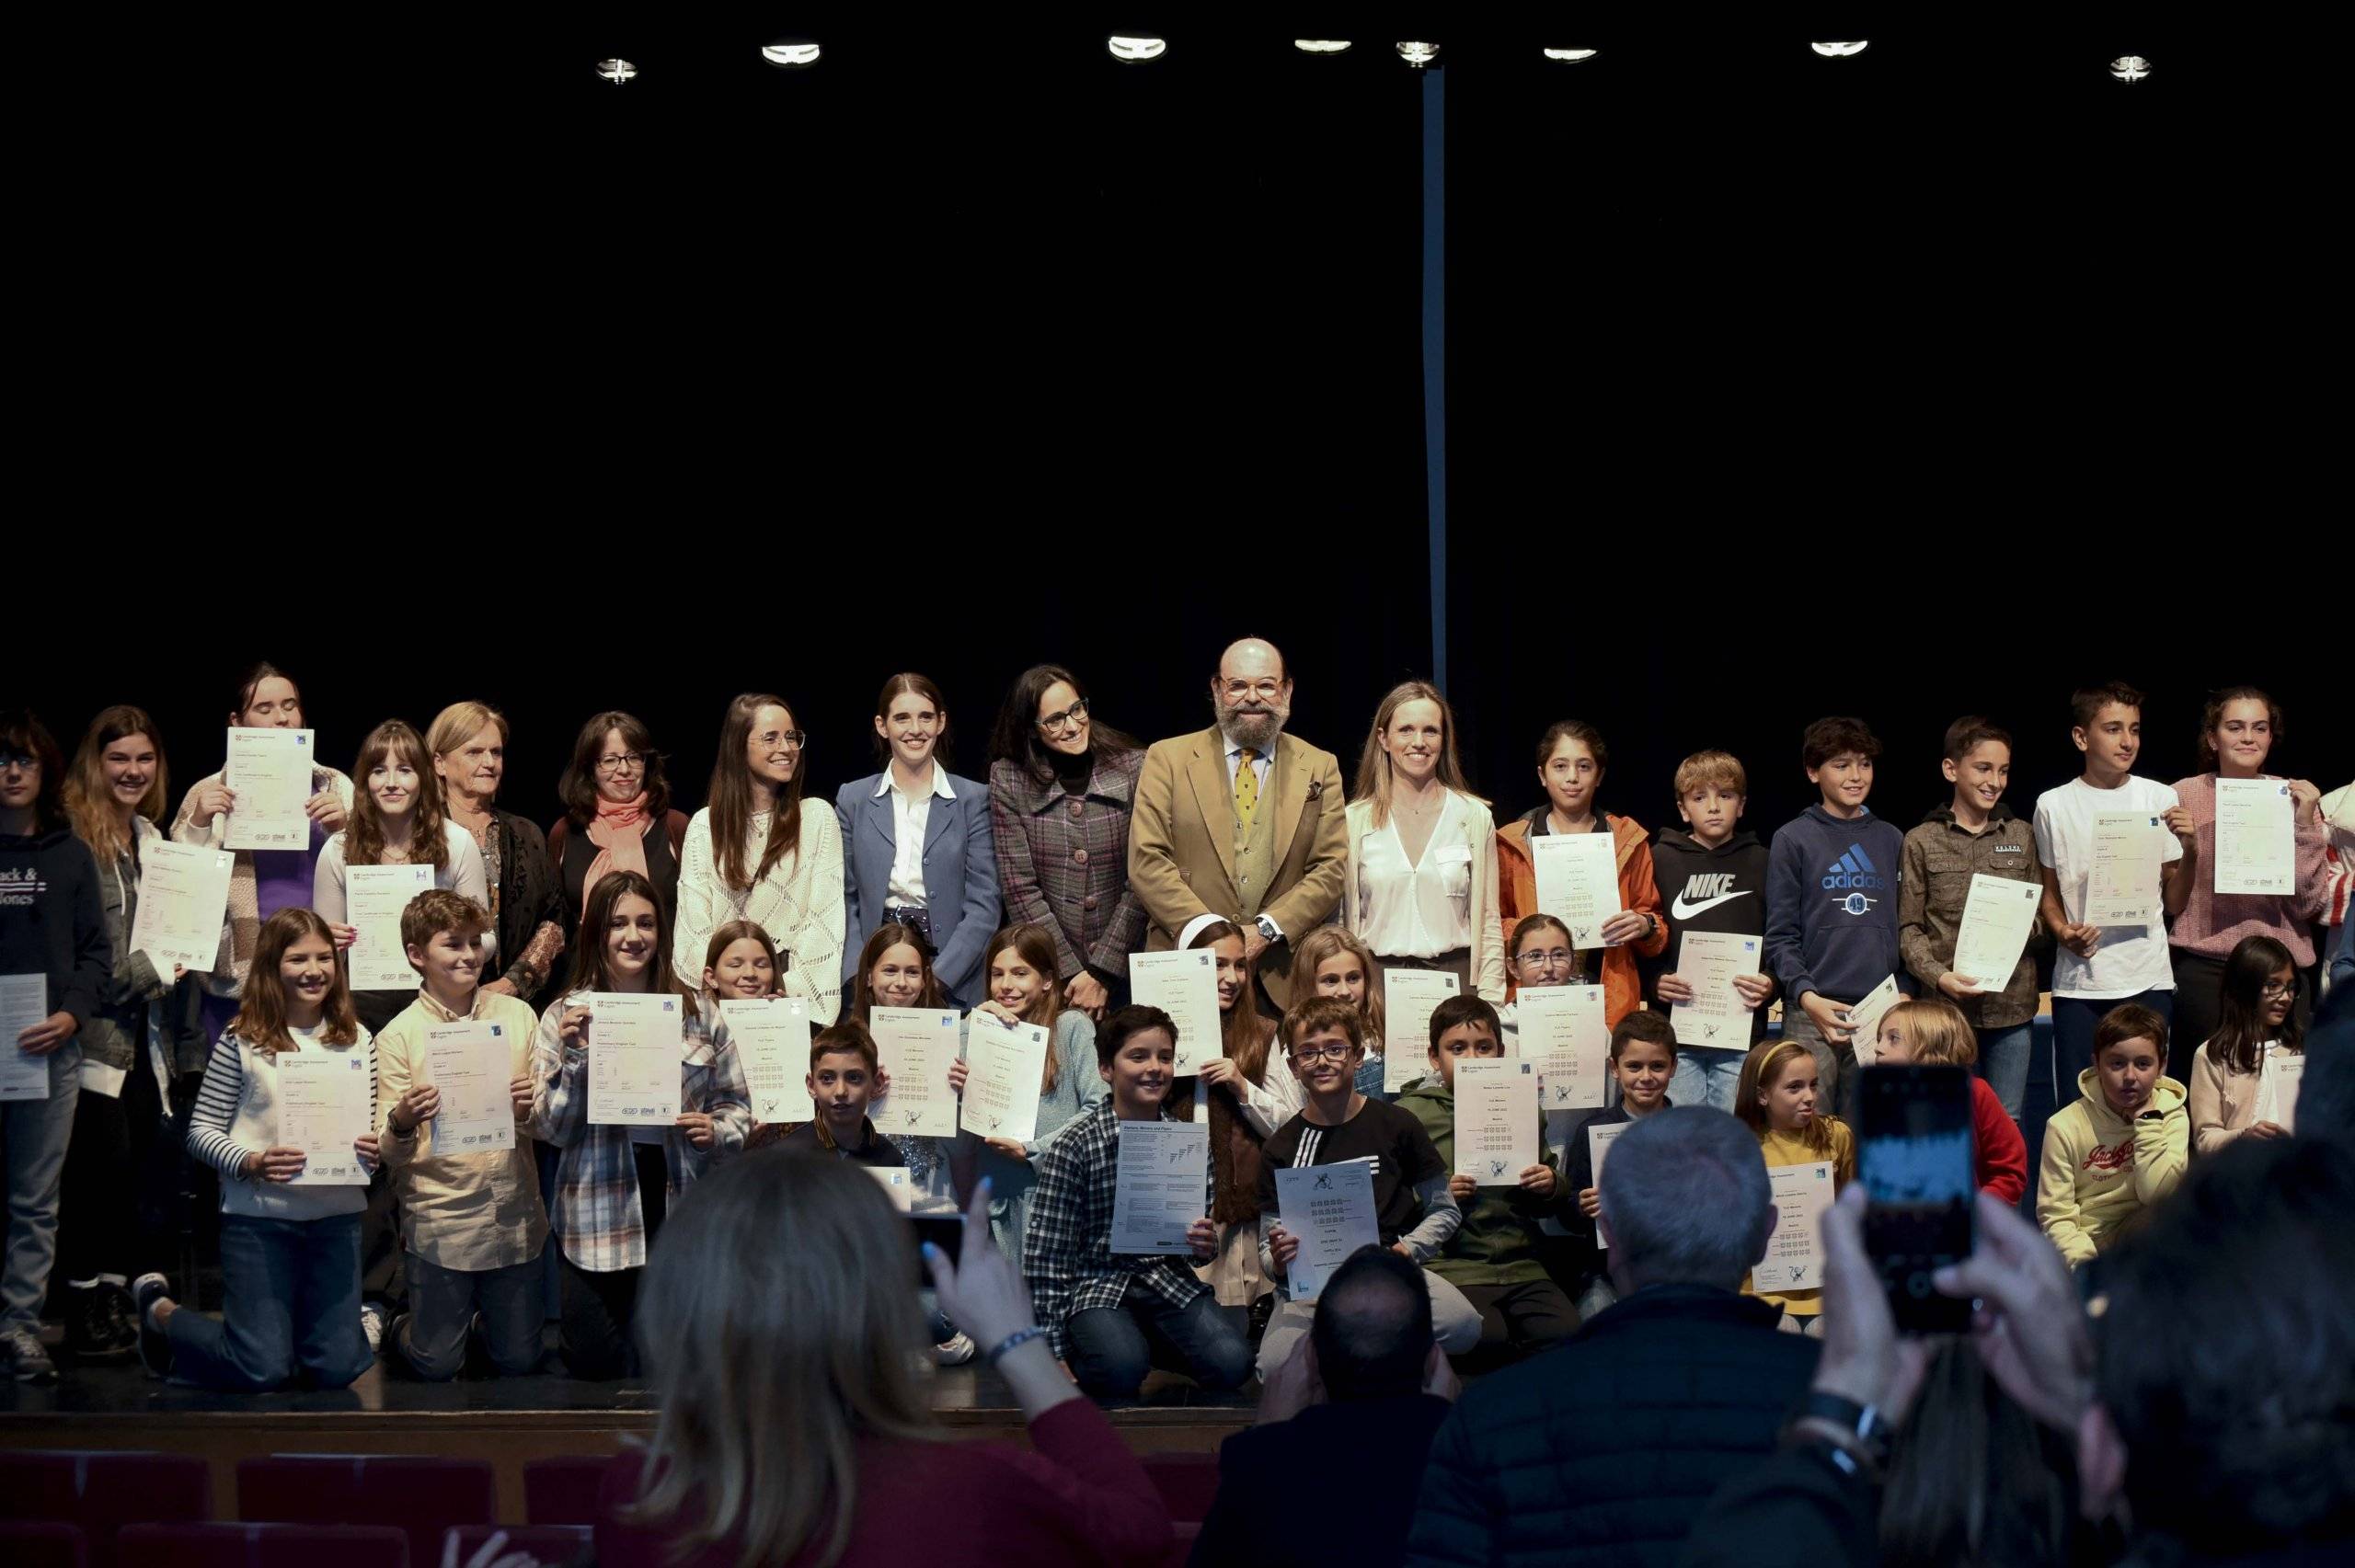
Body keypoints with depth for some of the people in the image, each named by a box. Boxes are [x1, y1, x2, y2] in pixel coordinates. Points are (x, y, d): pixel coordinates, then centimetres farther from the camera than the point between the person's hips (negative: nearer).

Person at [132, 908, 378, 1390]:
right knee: (263, 1370, -4)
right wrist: (251, 1164, -20)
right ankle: (160, 1311, 24)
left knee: (338, 1368, 0)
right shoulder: (243, 1041, -6)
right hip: (258, 1216, -4)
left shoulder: (357, 1040, 5)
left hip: (337, 1215, 4)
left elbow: (372, 1126, 11)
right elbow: (201, 1130, -4)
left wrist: (375, 1151, -11)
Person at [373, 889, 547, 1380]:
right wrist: (402, 1123, -27)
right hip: (439, 1223, -3)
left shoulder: (517, 1016, 4)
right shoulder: (398, 1036, -4)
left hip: (515, 1218, 3)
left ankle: (478, 1323, 40)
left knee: (519, 1360, 10)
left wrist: (532, 1110, -15)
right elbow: (389, 1154, -5)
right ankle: (402, 1324, 35)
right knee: (437, 1364, 4)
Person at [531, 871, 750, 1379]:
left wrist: (717, 1132, -7)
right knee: (598, 1368, 3)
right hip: (598, 1217, -1)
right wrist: (574, 1057, -13)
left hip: (681, 1210, 1)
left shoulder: (696, 1014, 8)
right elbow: (550, 1128, 0)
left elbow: (735, 1104, 14)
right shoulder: (565, 1017, 3)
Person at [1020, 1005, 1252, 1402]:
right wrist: (1054, 1353, -12)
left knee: (1231, 1364, -21)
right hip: (1097, 1282, -4)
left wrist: (1206, 1245, -12)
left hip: (1167, 1278, 4)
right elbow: (1045, 1255, -9)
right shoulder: (1074, 1148, -10)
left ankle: (1150, 1340, 8)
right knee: (1122, 1369, -34)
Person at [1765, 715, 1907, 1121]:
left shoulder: (1890, 840, 15)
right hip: (1813, 1013, -4)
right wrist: (1806, 995, -16)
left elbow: (1903, 928, 17)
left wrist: (1904, 995, 3)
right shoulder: (1793, 840, 3)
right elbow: (1780, 935, -1)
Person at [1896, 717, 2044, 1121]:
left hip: (2012, 1005, 2)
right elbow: (1909, 928, 1)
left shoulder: (2021, 836, 11)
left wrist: (2026, 927, -9)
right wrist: (1939, 977, -15)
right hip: (1948, 1005, -2)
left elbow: (2043, 915, 14)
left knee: (2007, 1123, 6)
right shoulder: (1923, 842, 4)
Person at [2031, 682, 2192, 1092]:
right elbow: (2048, 893, 12)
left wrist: (2188, 849, -10)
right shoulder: (2053, 805, 3)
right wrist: (2062, 931, -8)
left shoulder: (2160, 799, 4)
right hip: (2079, 984, 0)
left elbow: (2174, 904, 7)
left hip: (2148, 981, 0)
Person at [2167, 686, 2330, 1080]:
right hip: (2202, 970, -1)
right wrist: (2179, 843, -7)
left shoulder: (2295, 797, 4)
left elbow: (2309, 907, -2)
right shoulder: (2185, 796, 2)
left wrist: (2304, 826, -10)